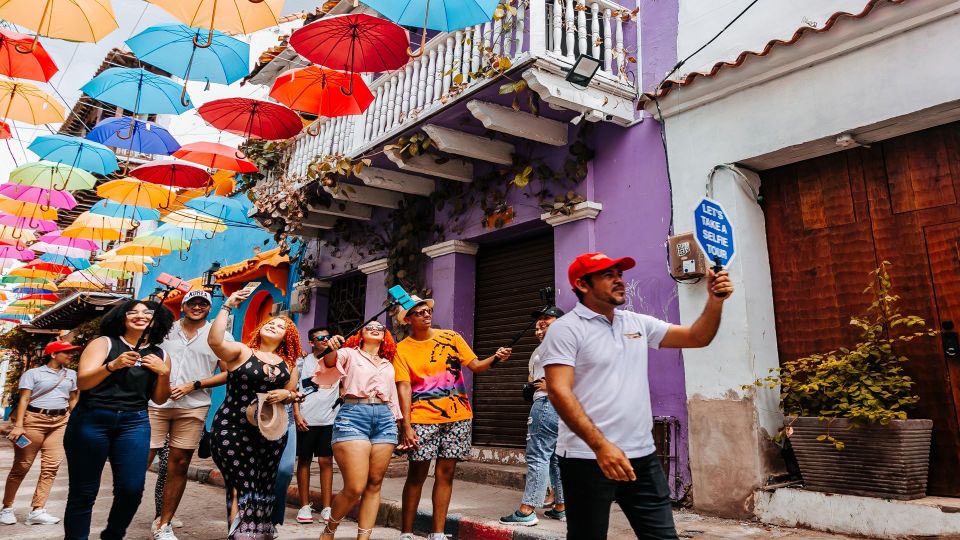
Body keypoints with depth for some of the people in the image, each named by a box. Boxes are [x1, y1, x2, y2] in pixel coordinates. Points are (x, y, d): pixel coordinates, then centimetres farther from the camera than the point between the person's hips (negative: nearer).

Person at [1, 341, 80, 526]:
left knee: (51, 466, -4)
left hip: (60, 422, 4)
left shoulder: (71, 375, 13)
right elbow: (24, 399, -5)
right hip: (34, 420, -4)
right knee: (22, 465, 1)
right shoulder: (33, 373, 0)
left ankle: (37, 511, 0)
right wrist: (18, 425, -14)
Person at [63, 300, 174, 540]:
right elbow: (82, 382, -9)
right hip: (90, 420, -2)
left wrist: (164, 373, -6)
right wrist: (113, 365, -25)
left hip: (134, 424, 2)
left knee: (132, 489, -4)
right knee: (83, 491, 0)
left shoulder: (160, 355, 9)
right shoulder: (104, 343, 2)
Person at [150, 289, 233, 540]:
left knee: (179, 465, 7)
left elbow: (229, 373, 2)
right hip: (155, 403, 0)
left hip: (192, 408, 0)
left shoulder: (221, 336, 5)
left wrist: (193, 385, -7)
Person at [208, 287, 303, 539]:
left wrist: (285, 395, -7)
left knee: (262, 486, 10)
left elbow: (292, 395, 17)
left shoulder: (288, 364, 10)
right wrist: (227, 307, -20)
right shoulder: (241, 351, -2)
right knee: (242, 485, -9)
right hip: (233, 428, -4)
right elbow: (214, 341, -21)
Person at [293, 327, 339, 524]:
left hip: (330, 419, 1)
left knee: (326, 461, 2)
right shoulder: (303, 362, 6)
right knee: (304, 460, 4)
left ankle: (326, 508, 6)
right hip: (307, 419, -1)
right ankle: (305, 506, 13)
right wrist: (297, 414, -7)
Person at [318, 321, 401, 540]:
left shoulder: (388, 365, 24)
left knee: (374, 485, 1)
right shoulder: (350, 354, 10)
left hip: (384, 419, 5)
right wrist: (332, 348, -34)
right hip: (353, 415, -5)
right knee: (355, 488, -10)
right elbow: (330, 361, -12)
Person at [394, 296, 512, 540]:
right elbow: (404, 387, -7)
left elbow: (475, 365, 5)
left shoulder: (450, 337, 6)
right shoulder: (402, 349, 0)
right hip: (423, 419, -2)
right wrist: (406, 425, -14)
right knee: (416, 475, 1)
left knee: (445, 474, 5)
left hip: (458, 417, 2)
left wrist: (494, 358, -15)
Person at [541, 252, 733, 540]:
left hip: (643, 456, 6)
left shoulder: (638, 323, 11)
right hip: (588, 459, -5)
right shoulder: (565, 329, -8)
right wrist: (600, 445, -26)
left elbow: (697, 337, 14)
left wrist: (715, 300, -4)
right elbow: (559, 392, -17)